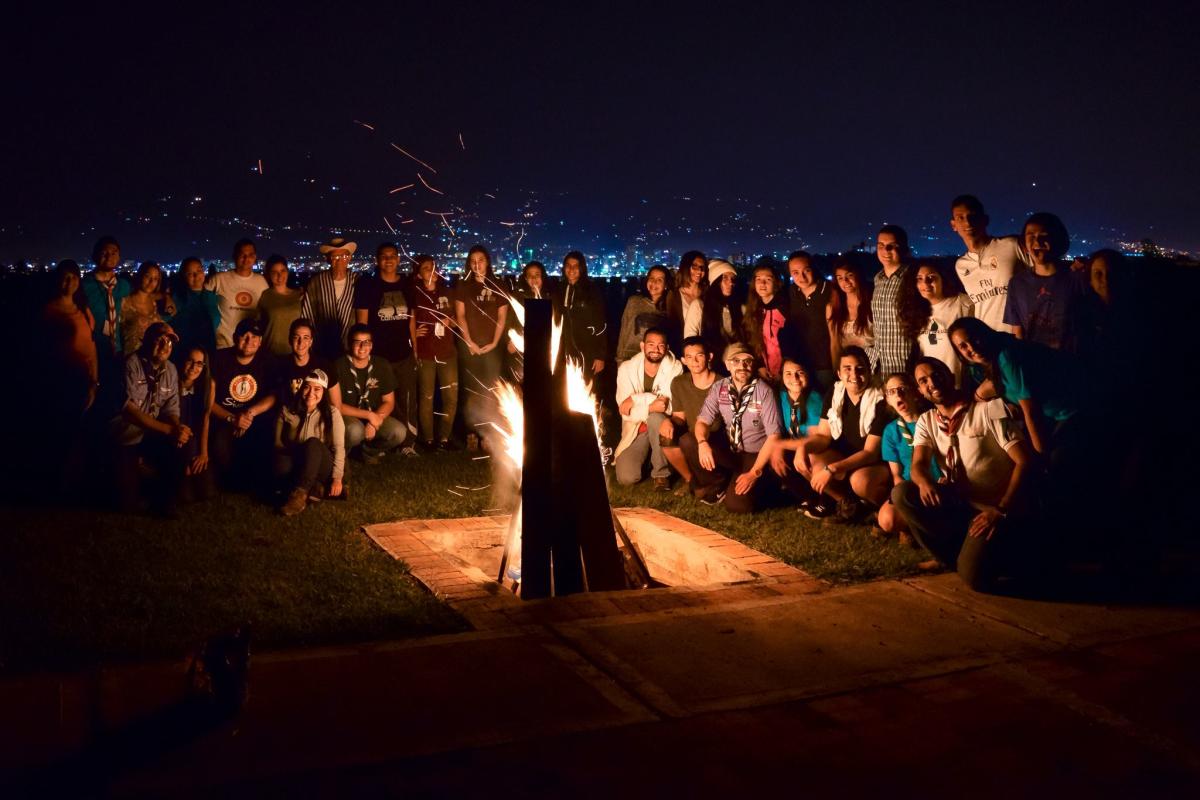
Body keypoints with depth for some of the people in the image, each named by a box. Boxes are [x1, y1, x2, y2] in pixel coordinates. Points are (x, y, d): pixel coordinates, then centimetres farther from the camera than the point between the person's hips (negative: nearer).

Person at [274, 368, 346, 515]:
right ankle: (316, 489, -25)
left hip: (322, 468, -1)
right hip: (297, 465, 1)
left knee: (313, 443, -35)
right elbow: (278, 443, 3)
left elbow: (339, 447, -9)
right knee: (279, 464, -35)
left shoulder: (331, 413, -5)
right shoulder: (286, 411, 0)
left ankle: (300, 493, -37)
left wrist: (337, 478, -17)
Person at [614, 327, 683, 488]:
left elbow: (669, 405, -21)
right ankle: (646, 456, 15)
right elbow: (625, 410, -17)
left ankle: (661, 473, -17)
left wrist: (637, 399, -23)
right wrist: (651, 406, -33)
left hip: (660, 427, -1)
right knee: (626, 478, -20)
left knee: (655, 418, -37)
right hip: (635, 430, 1)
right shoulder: (626, 369, -8)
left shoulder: (674, 368, -10)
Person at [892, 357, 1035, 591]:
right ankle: (959, 554, -7)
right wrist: (924, 482, -35)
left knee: (974, 576, -28)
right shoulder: (926, 421, 7)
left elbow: (1024, 462, -13)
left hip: (996, 510, -5)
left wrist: (1001, 510, -24)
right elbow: (918, 465, -9)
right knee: (901, 493, -20)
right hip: (961, 506, 5)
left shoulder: (989, 409, -8)